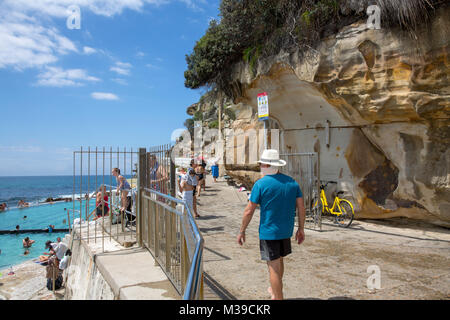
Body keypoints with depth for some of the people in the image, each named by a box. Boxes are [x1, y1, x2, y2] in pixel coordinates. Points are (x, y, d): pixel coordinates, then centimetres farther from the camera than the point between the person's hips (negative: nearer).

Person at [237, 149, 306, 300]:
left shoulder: (261, 184, -13)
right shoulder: (292, 182, 3)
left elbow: (249, 211, -12)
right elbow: (301, 207, 4)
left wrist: (242, 231, -2)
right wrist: (301, 228, 13)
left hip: (268, 231, -6)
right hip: (286, 230, 7)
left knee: (274, 266, 3)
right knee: (279, 260, 24)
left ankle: (278, 297, 12)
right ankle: (275, 290, 45)